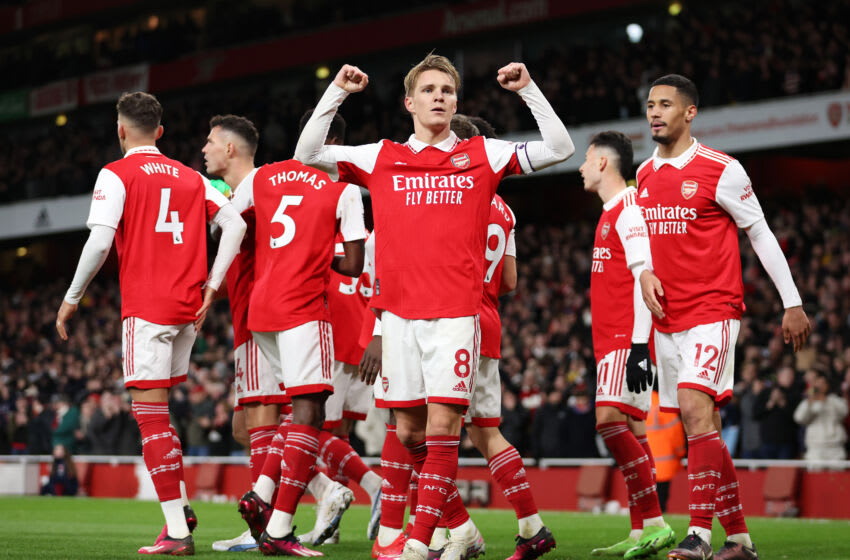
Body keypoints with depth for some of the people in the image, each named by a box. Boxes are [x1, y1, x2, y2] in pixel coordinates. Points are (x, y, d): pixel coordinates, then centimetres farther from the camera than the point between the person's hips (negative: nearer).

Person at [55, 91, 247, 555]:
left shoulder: (117, 174, -2)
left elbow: (100, 242, -12)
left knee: (150, 412, -5)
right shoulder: (190, 178, 15)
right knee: (157, 408, 20)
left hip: (145, 306, -6)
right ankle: (180, 506, 12)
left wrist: (71, 298, -1)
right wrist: (210, 287, 6)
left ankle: (177, 532, -10)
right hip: (187, 307, 6)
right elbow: (235, 224, 5)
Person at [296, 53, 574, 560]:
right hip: (398, 311, 2)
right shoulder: (381, 157, 11)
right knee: (409, 432, 4)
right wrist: (337, 92, 5)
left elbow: (560, 148, 7)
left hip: (456, 312, -2)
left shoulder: (483, 154, 9)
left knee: (442, 429, -9)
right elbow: (308, 154, 11)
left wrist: (528, 89, 0)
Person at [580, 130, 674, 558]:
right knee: (631, 431, 7)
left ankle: (653, 522, -17)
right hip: (612, 341, 10)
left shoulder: (629, 210, -11)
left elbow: (644, 277, -19)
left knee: (610, 420, -18)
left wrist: (639, 346, -25)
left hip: (626, 340, -10)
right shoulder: (612, 213, 20)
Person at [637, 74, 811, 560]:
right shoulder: (644, 175, 11)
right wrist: (645, 273, 0)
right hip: (668, 319, 7)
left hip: (712, 310, -7)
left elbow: (760, 234, -3)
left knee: (695, 408, -22)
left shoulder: (721, 171, -7)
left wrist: (794, 304, -3)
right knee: (703, 428, 8)